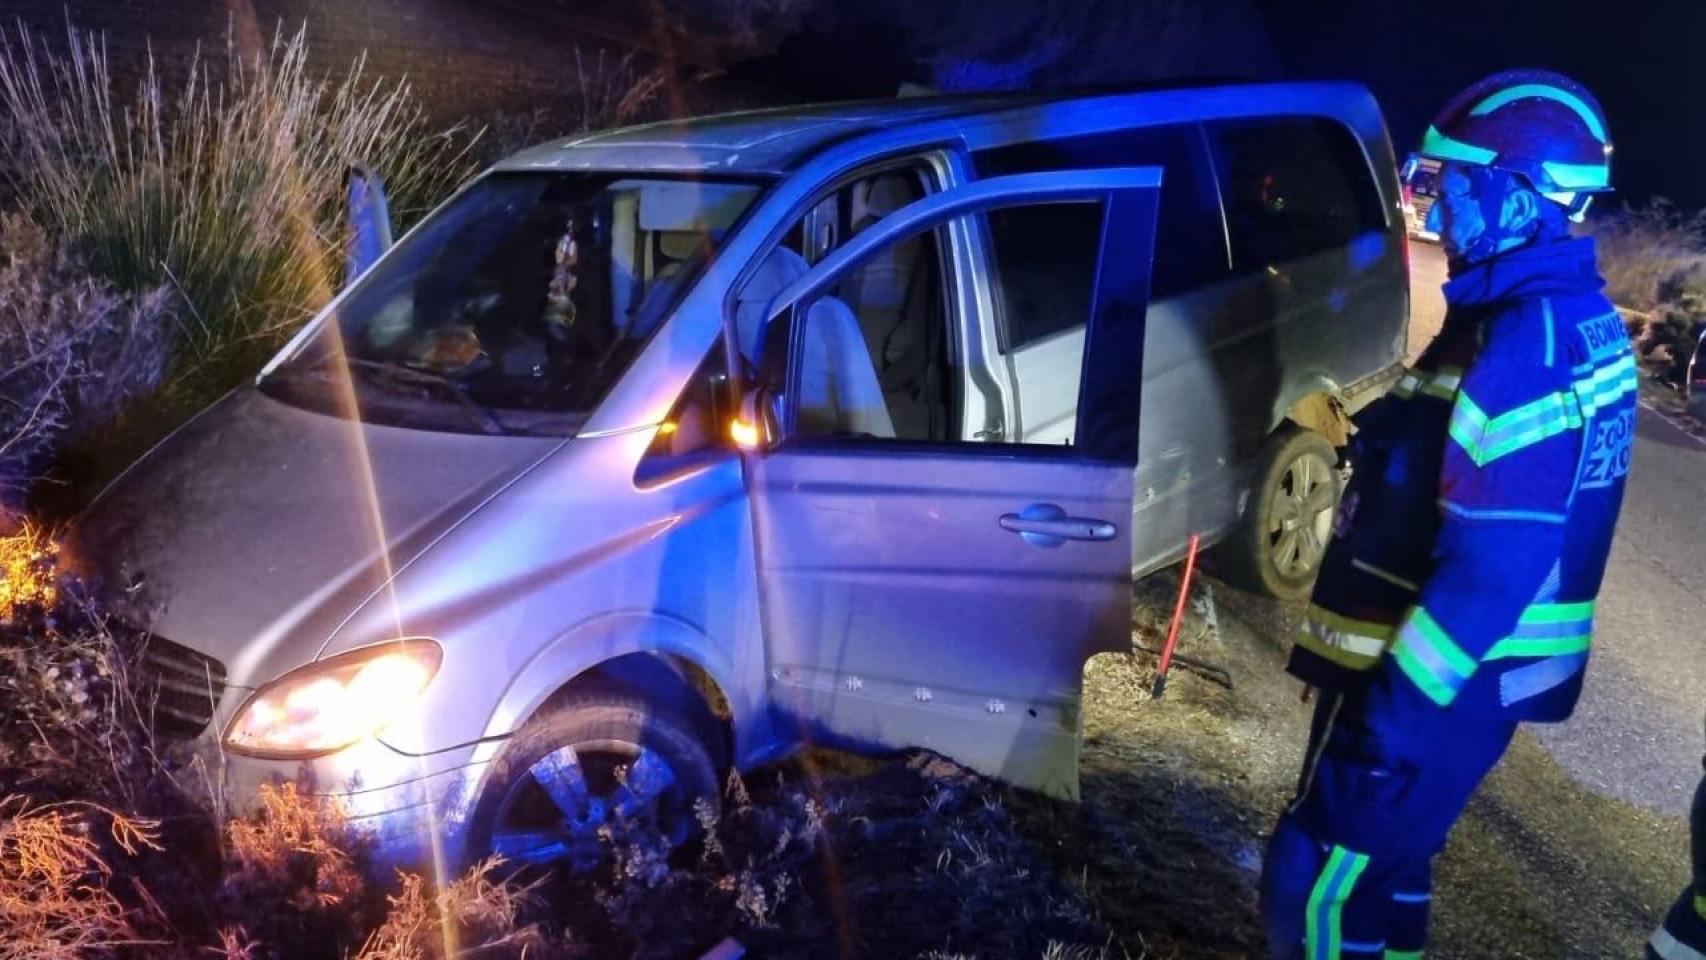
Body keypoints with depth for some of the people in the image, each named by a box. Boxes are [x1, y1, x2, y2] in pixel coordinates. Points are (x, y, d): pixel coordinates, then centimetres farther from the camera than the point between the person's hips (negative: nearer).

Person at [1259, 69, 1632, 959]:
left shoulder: (1526, 350, -25)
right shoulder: (1572, 319, 8)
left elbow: (1491, 568, -28)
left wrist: (1395, 709, -24)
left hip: (1441, 676, -10)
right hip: (1479, 667, 10)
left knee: (1320, 881, 0)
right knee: (1380, 860, 23)